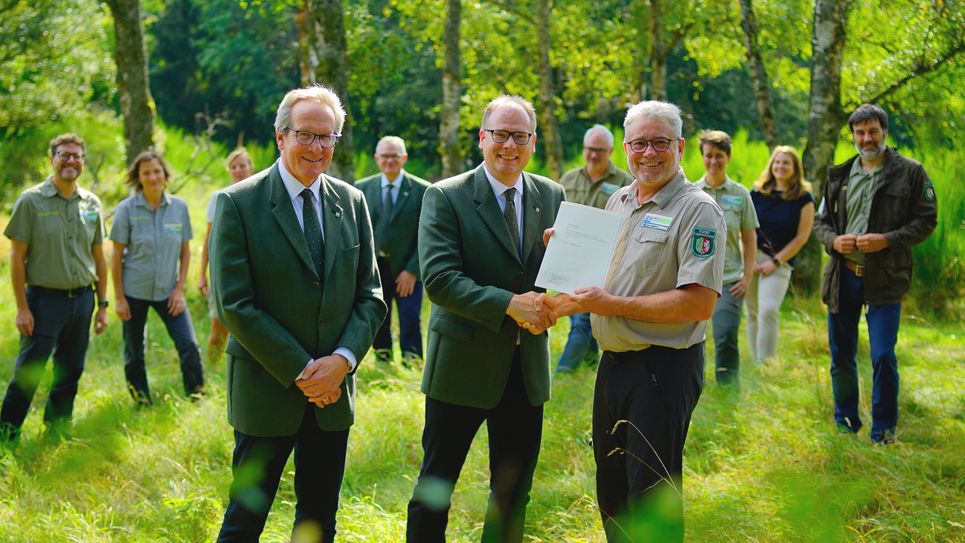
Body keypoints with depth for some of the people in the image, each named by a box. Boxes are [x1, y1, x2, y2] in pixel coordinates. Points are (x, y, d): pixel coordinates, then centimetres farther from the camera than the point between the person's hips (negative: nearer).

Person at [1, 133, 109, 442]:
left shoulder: (92, 204, 8)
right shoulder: (31, 200, -5)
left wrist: (102, 305, 11)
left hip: (82, 299, 4)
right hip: (45, 299, -4)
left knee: (70, 373, 11)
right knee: (28, 373, -4)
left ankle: (57, 433, 25)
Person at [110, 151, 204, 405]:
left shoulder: (179, 207, -1)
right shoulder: (127, 209, -6)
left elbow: (185, 251, 5)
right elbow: (117, 255, -3)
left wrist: (179, 289, -2)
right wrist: (118, 297, -6)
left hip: (168, 290, 1)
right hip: (134, 291, -1)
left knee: (188, 344, -10)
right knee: (134, 351, 9)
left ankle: (197, 395, 6)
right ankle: (141, 402, 26)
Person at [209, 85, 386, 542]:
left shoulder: (351, 203, 6)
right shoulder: (238, 203, -8)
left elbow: (370, 296, 6)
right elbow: (233, 304, -13)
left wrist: (342, 360, -11)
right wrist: (300, 371, -14)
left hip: (333, 389, 4)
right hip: (267, 389, -4)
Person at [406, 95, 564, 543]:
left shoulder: (552, 197, 6)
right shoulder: (445, 198, -8)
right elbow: (439, 279, -17)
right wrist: (509, 304, -26)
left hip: (527, 367, 4)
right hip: (463, 364, -4)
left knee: (515, 490, 14)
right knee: (436, 484, 6)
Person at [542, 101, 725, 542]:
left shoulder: (698, 210, -13)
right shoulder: (618, 202, 12)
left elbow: (699, 303, -22)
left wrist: (612, 305, -21)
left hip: (663, 368, -8)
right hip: (613, 361, 8)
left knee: (651, 503, 0)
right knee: (611, 493, 17)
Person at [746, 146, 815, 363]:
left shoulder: (804, 198, 0)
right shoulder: (757, 193, 7)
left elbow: (801, 237, -2)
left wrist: (776, 261, -7)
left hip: (780, 262, -3)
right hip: (751, 258, 3)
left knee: (769, 310, -19)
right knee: (753, 313, 5)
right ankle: (755, 363, 14)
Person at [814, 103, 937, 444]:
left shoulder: (910, 173, -2)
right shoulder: (839, 176, 9)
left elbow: (926, 221, -3)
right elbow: (822, 222, 16)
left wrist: (887, 240, -17)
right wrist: (834, 240, -7)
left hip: (884, 278, -4)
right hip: (842, 275, 4)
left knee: (883, 357, -10)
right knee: (841, 356, 11)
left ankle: (884, 429, 5)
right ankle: (845, 422, 28)